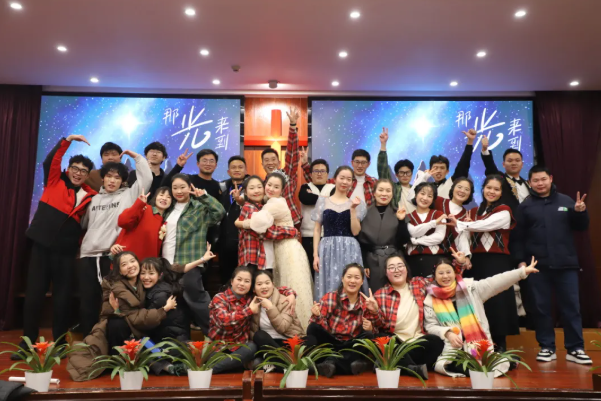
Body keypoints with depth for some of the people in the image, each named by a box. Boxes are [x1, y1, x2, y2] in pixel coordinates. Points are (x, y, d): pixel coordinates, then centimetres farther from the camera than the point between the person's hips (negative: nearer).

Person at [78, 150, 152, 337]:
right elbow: (84, 224, 24)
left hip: (112, 256, -4)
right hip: (88, 255, 4)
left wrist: (136, 157, 3)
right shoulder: (95, 198, 18)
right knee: (87, 302, 5)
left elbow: (147, 178, -3)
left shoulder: (128, 195, 6)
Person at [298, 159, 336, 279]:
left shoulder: (333, 188, 10)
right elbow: (305, 198, -12)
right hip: (309, 236, 1)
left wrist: (314, 197, -5)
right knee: (311, 268, 3)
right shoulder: (305, 187, 11)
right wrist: (325, 198, -4)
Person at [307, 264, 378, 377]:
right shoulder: (329, 298, -6)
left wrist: (369, 328, -18)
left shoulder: (366, 304, 1)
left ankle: (332, 362, -26)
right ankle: (352, 361, -29)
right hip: (330, 343, -1)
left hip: (351, 346, 2)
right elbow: (322, 328, -9)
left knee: (368, 336, -24)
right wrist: (317, 316, -30)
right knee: (314, 328, -25)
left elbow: (371, 331, 5)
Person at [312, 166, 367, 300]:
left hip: (349, 250, 0)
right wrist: (315, 254, -2)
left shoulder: (356, 204, 9)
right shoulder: (322, 201, 8)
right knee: (328, 288, -1)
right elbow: (317, 230, 7)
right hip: (327, 249, 0)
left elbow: (355, 232, 0)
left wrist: (353, 209, -8)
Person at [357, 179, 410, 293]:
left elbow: (404, 241, 1)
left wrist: (401, 221, -11)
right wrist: (361, 265, -4)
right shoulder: (365, 213, 3)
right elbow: (358, 239, 2)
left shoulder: (397, 213, 7)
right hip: (370, 262, -1)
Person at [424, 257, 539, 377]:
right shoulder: (431, 300, 3)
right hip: (452, 349, -1)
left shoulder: (470, 287, 4)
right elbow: (430, 326, 2)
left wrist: (523, 271, -8)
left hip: (479, 346, 1)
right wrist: (447, 333, -15)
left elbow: (496, 282, -2)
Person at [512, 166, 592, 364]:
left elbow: (581, 228, 11)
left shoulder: (565, 201, 8)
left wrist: (580, 212, -7)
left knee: (571, 306, 4)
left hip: (566, 264, 1)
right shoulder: (525, 206, 4)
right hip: (538, 266, -1)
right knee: (542, 308, 6)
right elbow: (518, 236, 2)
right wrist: (521, 260, -5)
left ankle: (575, 349, 14)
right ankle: (546, 347, 16)